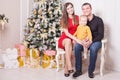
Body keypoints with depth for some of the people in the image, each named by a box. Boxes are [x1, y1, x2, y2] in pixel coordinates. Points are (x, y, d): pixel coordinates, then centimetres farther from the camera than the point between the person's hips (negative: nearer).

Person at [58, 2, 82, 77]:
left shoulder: (77, 18, 5)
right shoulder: (63, 19, -4)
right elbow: (66, 33, -14)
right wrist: (77, 39, -27)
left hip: (74, 39, 2)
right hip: (64, 39, -2)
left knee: (71, 43, -35)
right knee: (68, 41, -37)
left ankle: (66, 68, -31)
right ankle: (70, 66, -47)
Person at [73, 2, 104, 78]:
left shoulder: (98, 20, -6)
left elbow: (101, 35, -9)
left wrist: (91, 41, -23)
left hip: (96, 41, -3)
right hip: (84, 41, 3)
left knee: (93, 48, -37)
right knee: (77, 46, -28)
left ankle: (91, 71, -19)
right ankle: (78, 70, -18)